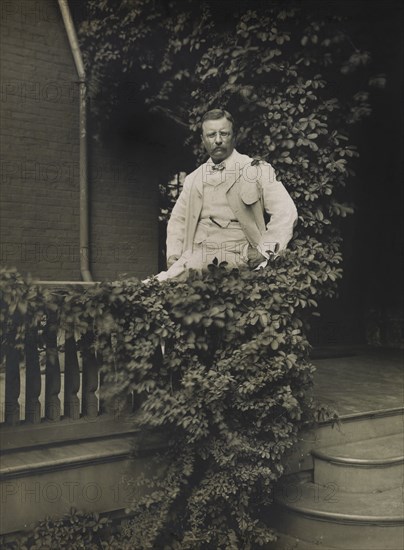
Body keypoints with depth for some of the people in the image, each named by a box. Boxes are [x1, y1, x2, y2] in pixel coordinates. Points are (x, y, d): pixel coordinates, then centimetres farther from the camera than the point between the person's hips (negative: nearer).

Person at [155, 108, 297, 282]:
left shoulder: (258, 170, 4)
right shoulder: (193, 179, 20)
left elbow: (285, 212, -5)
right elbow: (177, 220, 28)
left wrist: (264, 250, -15)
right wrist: (173, 255, 10)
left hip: (235, 258, -3)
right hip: (195, 256, 4)